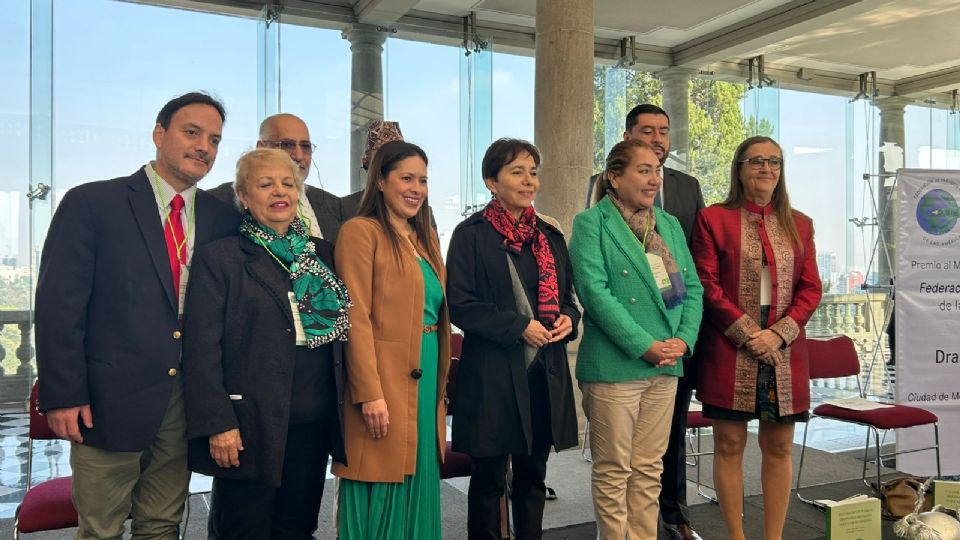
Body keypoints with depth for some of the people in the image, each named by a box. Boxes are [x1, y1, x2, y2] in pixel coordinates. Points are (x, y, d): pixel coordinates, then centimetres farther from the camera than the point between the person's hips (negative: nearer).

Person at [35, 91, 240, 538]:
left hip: (186, 402, 4)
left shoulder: (223, 218, 5)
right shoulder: (90, 204, -5)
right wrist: (63, 396, -10)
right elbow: (59, 306, -7)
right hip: (110, 401, -3)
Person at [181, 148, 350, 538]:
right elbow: (202, 348, -8)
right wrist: (216, 423, -14)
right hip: (251, 424, -4)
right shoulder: (219, 258, -3)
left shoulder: (323, 254, 11)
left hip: (315, 422, 4)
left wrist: (343, 407, 6)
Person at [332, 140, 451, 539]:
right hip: (384, 383, -8)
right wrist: (370, 394, -19)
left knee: (418, 490, 15)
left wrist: (441, 385, 14)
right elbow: (356, 319, -14)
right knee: (380, 500, 3)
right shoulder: (361, 232, -8)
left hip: (425, 382, 8)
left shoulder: (426, 238, 16)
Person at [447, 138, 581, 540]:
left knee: (533, 477, 15)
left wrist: (568, 318, -3)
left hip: (546, 373, 5)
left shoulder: (550, 236, 13)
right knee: (489, 479, 7)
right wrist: (518, 327, -18)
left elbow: (566, 296, 19)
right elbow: (460, 304, -10)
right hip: (492, 374, -5)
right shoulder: (471, 234, -4)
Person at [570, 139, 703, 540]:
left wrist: (683, 339, -5)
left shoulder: (669, 225, 14)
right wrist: (646, 346, -17)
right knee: (613, 472, 5)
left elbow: (692, 288, 12)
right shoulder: (591, 223, -5)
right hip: (614, 366, -6)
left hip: (665, 367, 6)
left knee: (649, 469, 14)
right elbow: (595, 292, -15)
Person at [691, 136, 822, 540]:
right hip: (729, 351, -3)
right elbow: (707, 285, -5)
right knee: (729, 444, 3)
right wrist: (748, 333, -12)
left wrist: (779, 333, -8)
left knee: (779, 447, 8)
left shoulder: (799, 224, 13)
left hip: (785, 352, 4)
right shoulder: (713, 219, 1)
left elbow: (810, 289, 8)